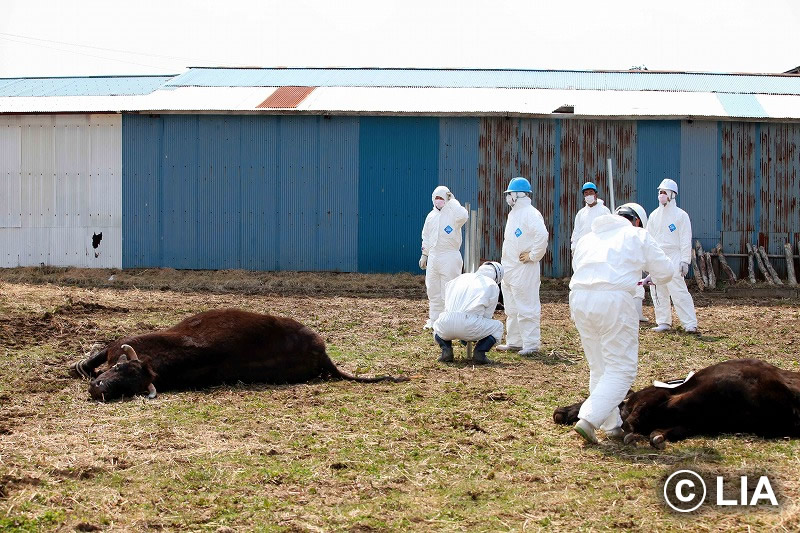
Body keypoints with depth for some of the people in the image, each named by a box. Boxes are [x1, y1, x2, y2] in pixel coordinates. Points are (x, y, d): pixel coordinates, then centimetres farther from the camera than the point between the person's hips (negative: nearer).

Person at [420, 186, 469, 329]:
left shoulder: (452, 213, -6)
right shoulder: (431, 216, 13)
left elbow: (463, 216, -31)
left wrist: (452, 201, -19)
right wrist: (424, 254, 18)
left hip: (450, 257, -6)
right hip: (433, 257, 6)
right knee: (433, 290, 11)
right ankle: (434, 319, 21)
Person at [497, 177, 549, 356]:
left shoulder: (530, 214, -15)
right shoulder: (513, 213, 16)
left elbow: (542, 236, -28)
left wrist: (533, 256, -20)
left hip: (524, 268, -10)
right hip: (509, 268, 10)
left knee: (527, 308, -6)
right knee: (512, 309, 17)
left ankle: (531, 344, -2)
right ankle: (514, 342, 25)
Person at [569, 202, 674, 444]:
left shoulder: (588, 237, 25)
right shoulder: (637, 235, 12)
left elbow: (577, 266, 20)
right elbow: (665, 271, 13)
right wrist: (651, 278, 37)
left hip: (579, 297, 6)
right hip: (613, 299, -6)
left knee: (599, 368, 17)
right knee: (622, 369, 0)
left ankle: (612, 426, 19)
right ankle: (589, 419, -14)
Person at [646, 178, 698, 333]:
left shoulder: (680, 215, -2)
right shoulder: (654, 215, 13)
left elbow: (685, 240, -4)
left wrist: (685, 260, -10)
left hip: (673, 258, -6)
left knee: (678, 291, -13)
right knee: (658, 291, 6)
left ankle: (690, 323, -13)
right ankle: (664, 322, 15)